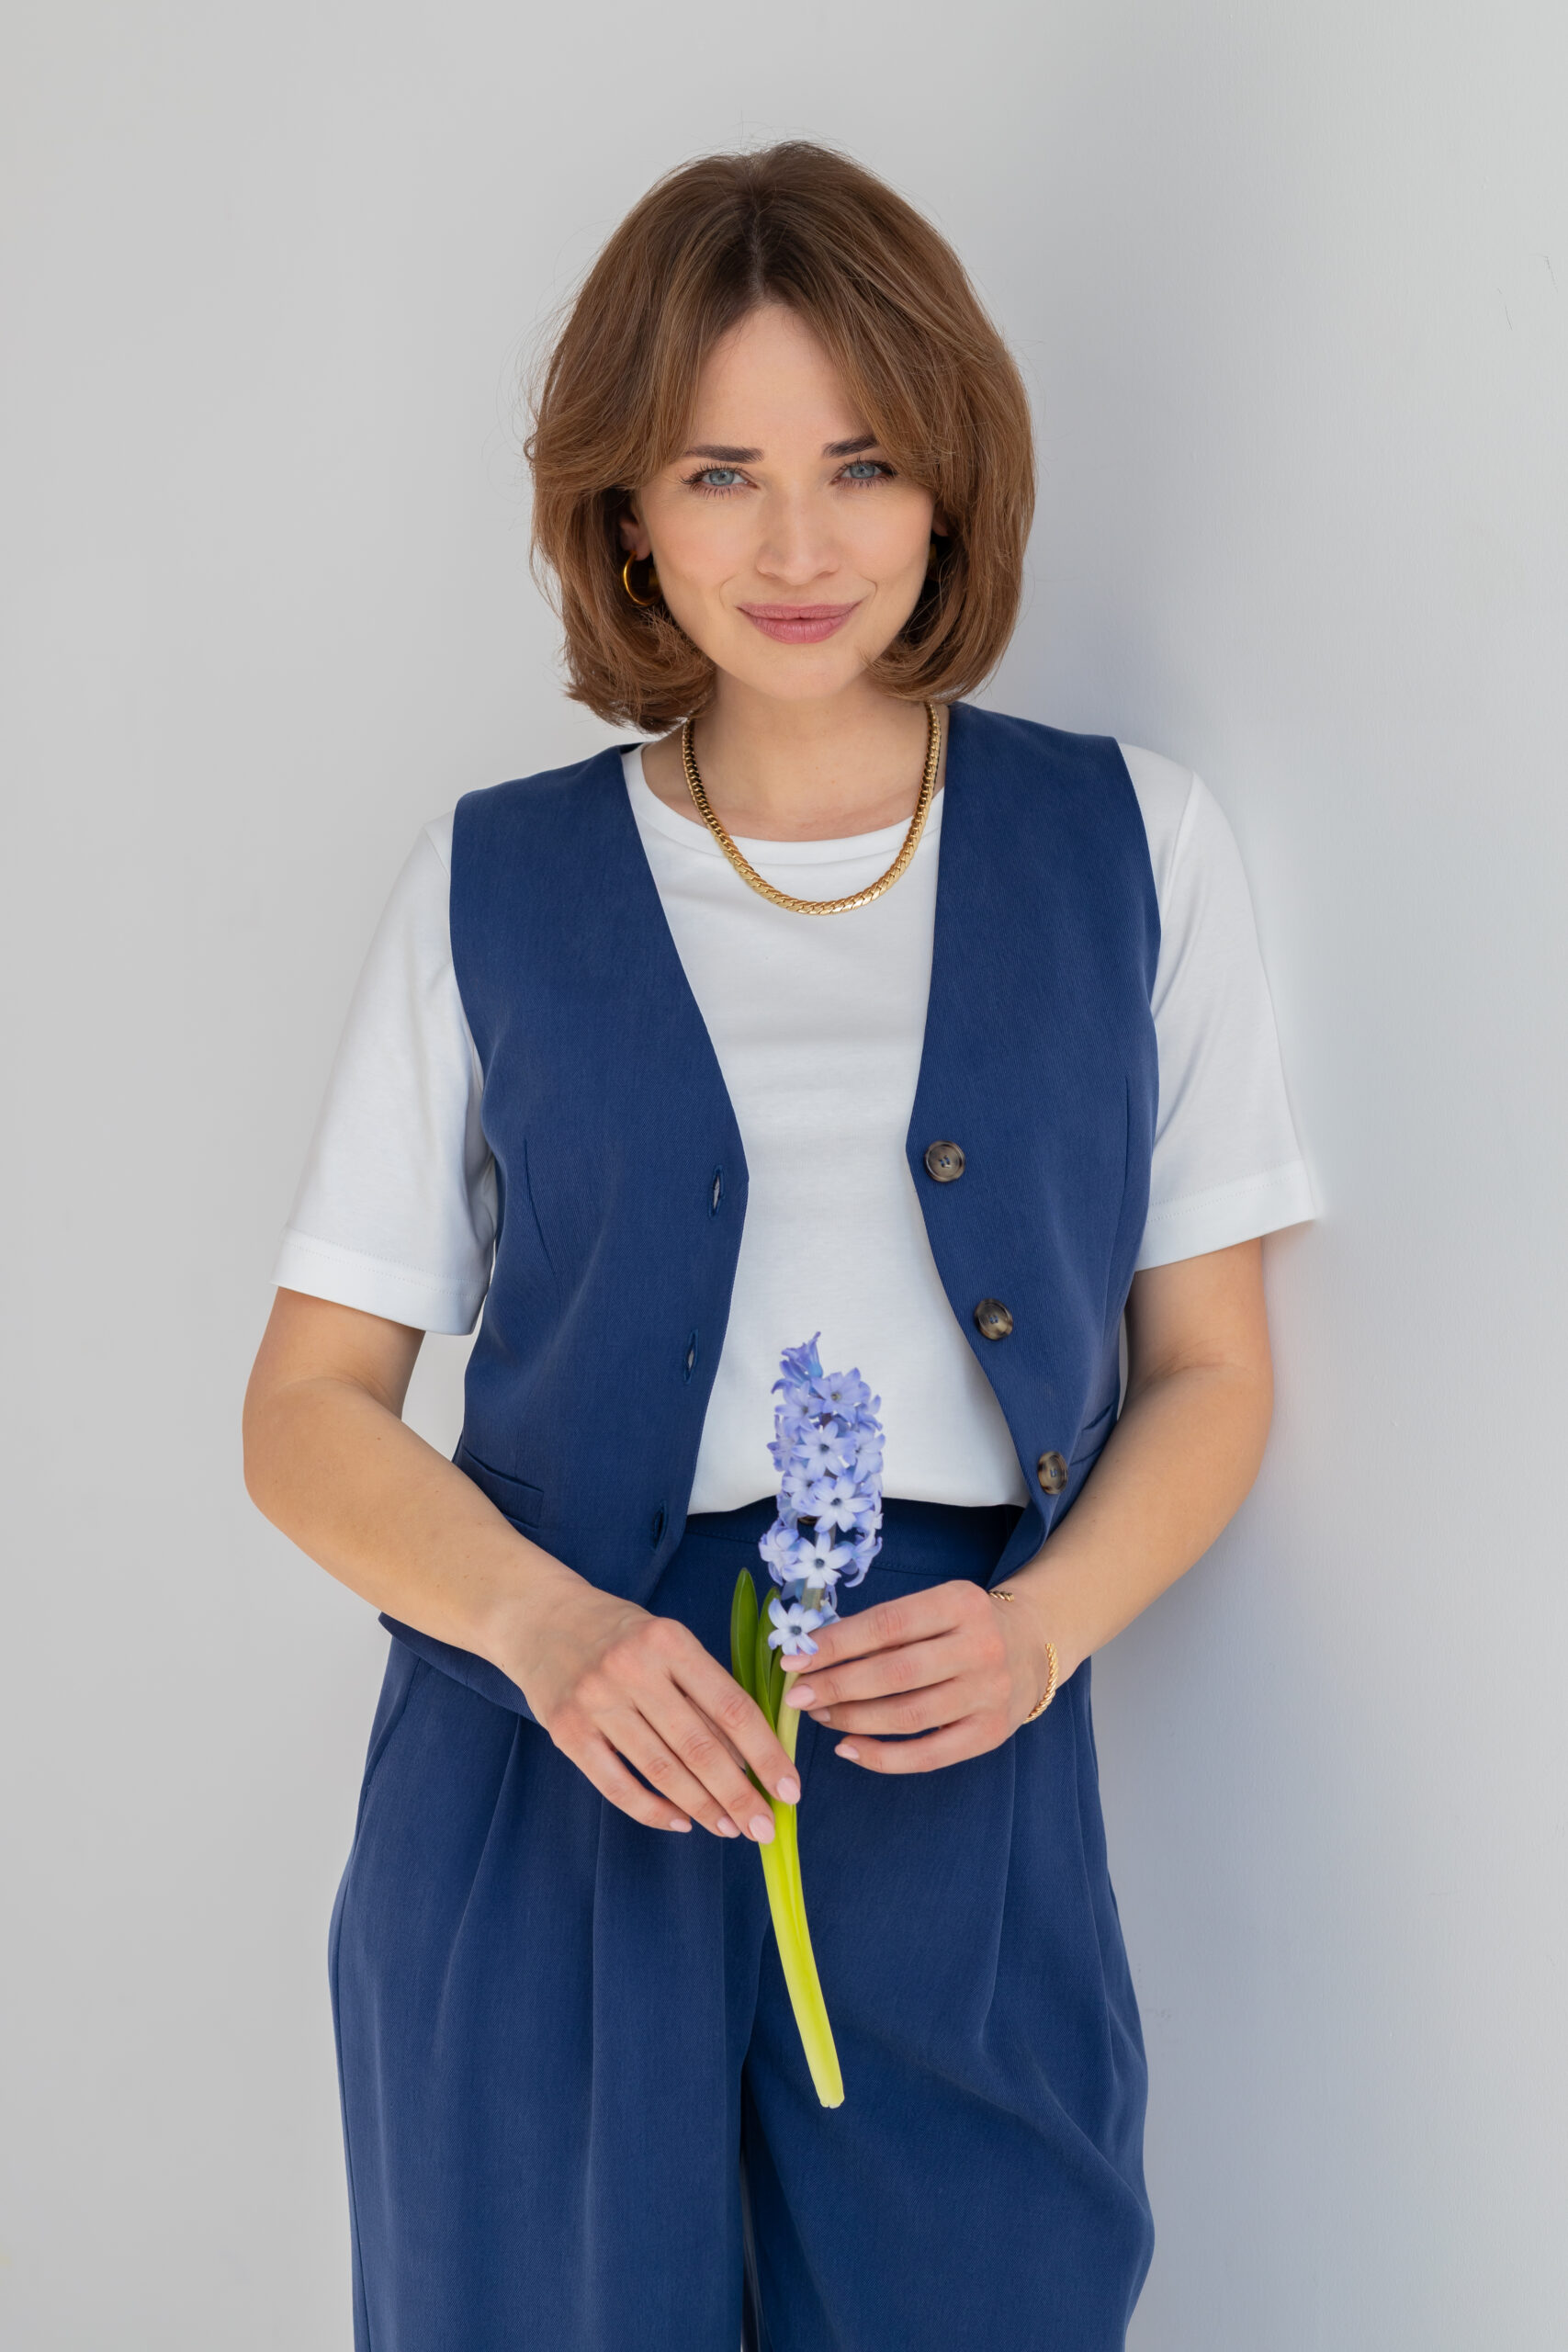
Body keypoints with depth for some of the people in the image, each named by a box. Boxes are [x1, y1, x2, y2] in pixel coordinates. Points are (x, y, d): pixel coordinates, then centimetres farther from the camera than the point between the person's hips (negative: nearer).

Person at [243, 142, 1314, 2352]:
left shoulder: (1135, 849, 5)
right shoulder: (498, 882, 3)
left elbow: (1210, 1373, 7)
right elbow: (310, 1406, 3)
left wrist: (1040, 1626, -12)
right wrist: (541, 1624, -16)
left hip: (960, 1792, 1)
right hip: (550, 1789, 0)